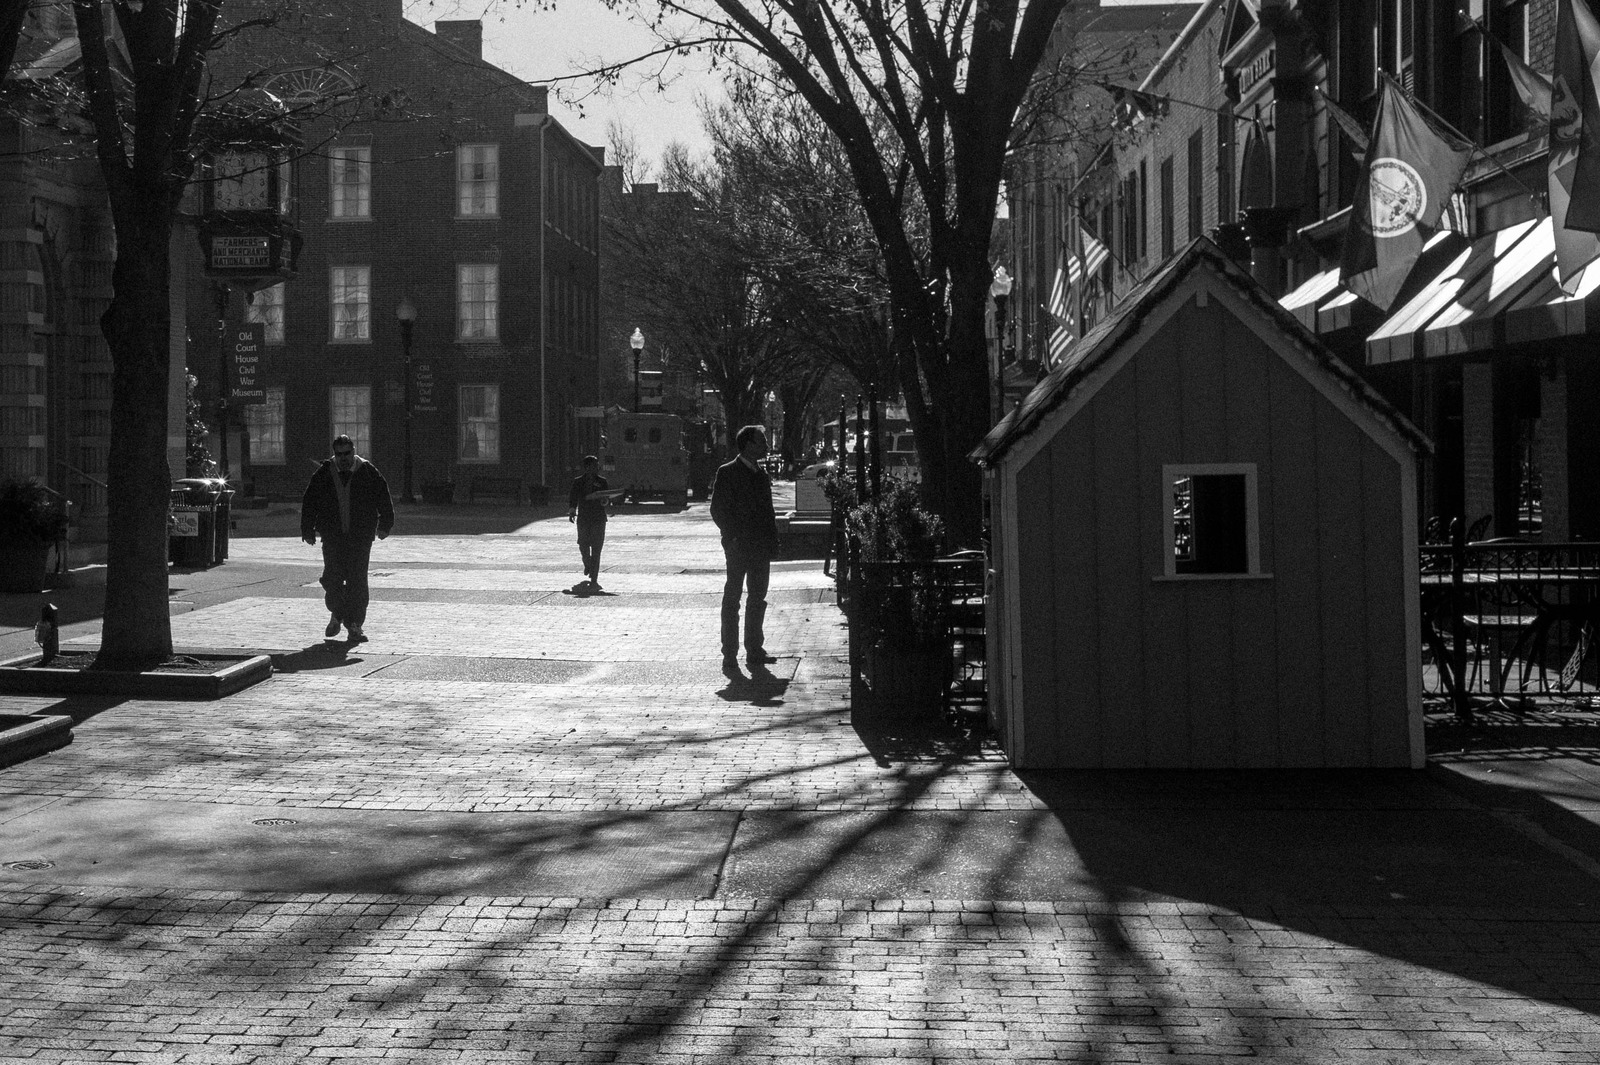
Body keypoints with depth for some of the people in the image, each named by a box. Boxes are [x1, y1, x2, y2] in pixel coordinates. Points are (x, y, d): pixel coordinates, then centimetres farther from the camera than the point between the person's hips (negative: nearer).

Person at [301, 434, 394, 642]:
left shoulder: (368, 472, 1)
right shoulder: (323, 474, 4)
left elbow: (383, 498, 8)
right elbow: (309, 502, 9)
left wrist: (385, 524, 5)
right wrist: (308, 530, 6)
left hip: (360, 535, -1)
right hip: (332, 535, 1)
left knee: (357, 580, -5)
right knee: (332, 578, -3)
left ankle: (355, 624, 2)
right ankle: (337, 614, 24)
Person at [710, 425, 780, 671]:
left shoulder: (762, 474, 15)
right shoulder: (727, 473, -6)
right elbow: (718, 509, -9)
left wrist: (772, 539, 7)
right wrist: (733, 537, -15)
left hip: (761, 548, 7)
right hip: (739, 547, -7)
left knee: (758, 599, 9)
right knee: (732, 599, -2)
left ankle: (755, 651, 15)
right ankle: (730, 655, 1)